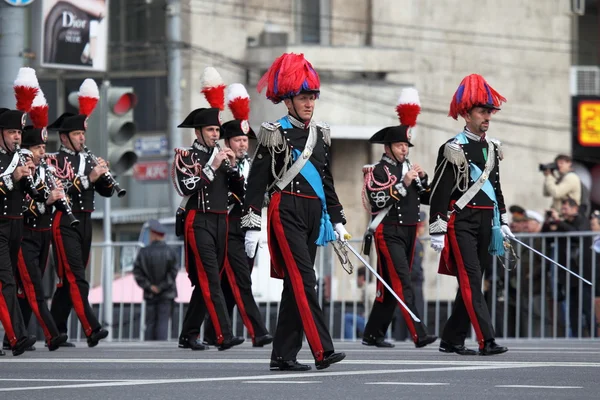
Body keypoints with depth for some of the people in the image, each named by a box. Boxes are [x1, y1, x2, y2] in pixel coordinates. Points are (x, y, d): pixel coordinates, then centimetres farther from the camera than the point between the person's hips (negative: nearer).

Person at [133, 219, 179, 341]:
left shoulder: (143, 252, -3)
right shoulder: (169, 252, -8)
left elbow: (137, 273, -7)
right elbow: (173, 271, -15)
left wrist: (149, 286, -7)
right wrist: (161, 287, -9)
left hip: (150, 294, 2)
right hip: (166, 294, -2)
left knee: (150, 324, 8)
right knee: (163, 324, -3)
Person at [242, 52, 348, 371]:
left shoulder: (320, 134, 14)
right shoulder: (275, 134, -6)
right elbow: (256, 182, -7)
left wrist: (337, 221, 18)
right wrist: (251, 226, -11)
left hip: (314, 215, 7)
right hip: (286, 214, -7)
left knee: (295, 285, 7)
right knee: (304, 281, -15)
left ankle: (283, 355, 10)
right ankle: (322, 351, -21)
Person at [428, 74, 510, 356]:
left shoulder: (492, 148, 14)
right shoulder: (453, 149, -8)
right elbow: (439, 191, -9)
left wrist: (503, 223, 19)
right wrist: (437, 230, -13)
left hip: (486, 224, 7)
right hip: (461, 223, -7)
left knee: (471, 283, 9)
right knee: (470, 280, -13)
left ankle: (452, 340, 16)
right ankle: (486, 341, -21)